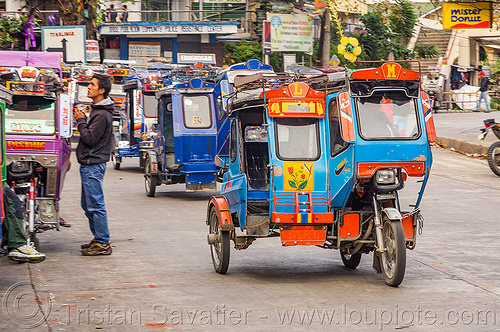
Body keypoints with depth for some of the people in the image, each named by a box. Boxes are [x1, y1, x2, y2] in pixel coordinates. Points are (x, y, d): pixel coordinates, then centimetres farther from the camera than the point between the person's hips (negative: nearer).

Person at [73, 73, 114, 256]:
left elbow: (90, 138, -20)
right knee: (88, 205, 16)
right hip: (89, 164, 11)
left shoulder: (102, 114, -17)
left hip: (93, 164, -11)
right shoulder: (97, 110, 15)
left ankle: (103, 244, -5)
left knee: (95, 205, -8)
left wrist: (80, 121, -10)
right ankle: (98, 239, 23)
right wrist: (81, 117, 9)